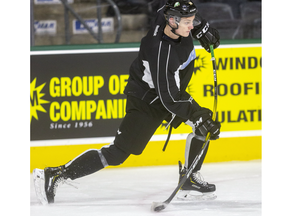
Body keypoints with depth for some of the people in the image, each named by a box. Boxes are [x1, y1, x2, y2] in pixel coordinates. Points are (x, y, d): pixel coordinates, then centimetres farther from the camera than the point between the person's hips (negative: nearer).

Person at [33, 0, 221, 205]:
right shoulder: (161, 53, -38)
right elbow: (169, 100, -32)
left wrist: (203, 29, 5)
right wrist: (197, 116, -32)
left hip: (172, 89, 9)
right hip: (146, 99, -8)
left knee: (204, 121, -3)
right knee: (118, 153, -10)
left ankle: (189, 178, 13)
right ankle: (54, 175, -7)